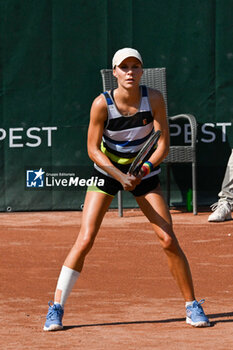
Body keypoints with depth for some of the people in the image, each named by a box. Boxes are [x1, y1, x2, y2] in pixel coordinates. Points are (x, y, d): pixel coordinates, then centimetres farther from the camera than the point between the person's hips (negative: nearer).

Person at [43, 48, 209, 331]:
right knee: (85, 239, -12)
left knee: (168, 240, -8)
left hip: (144, 171, 1)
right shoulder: (102, 104, -19)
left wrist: (143, 170, -29)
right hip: (107, 170, -1)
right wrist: (120, 176, -26)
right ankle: (56, 308, -4)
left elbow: (163, 143, -14)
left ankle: (192, 307, 6)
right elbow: (93, 149, -14)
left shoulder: (154, 99, -16)